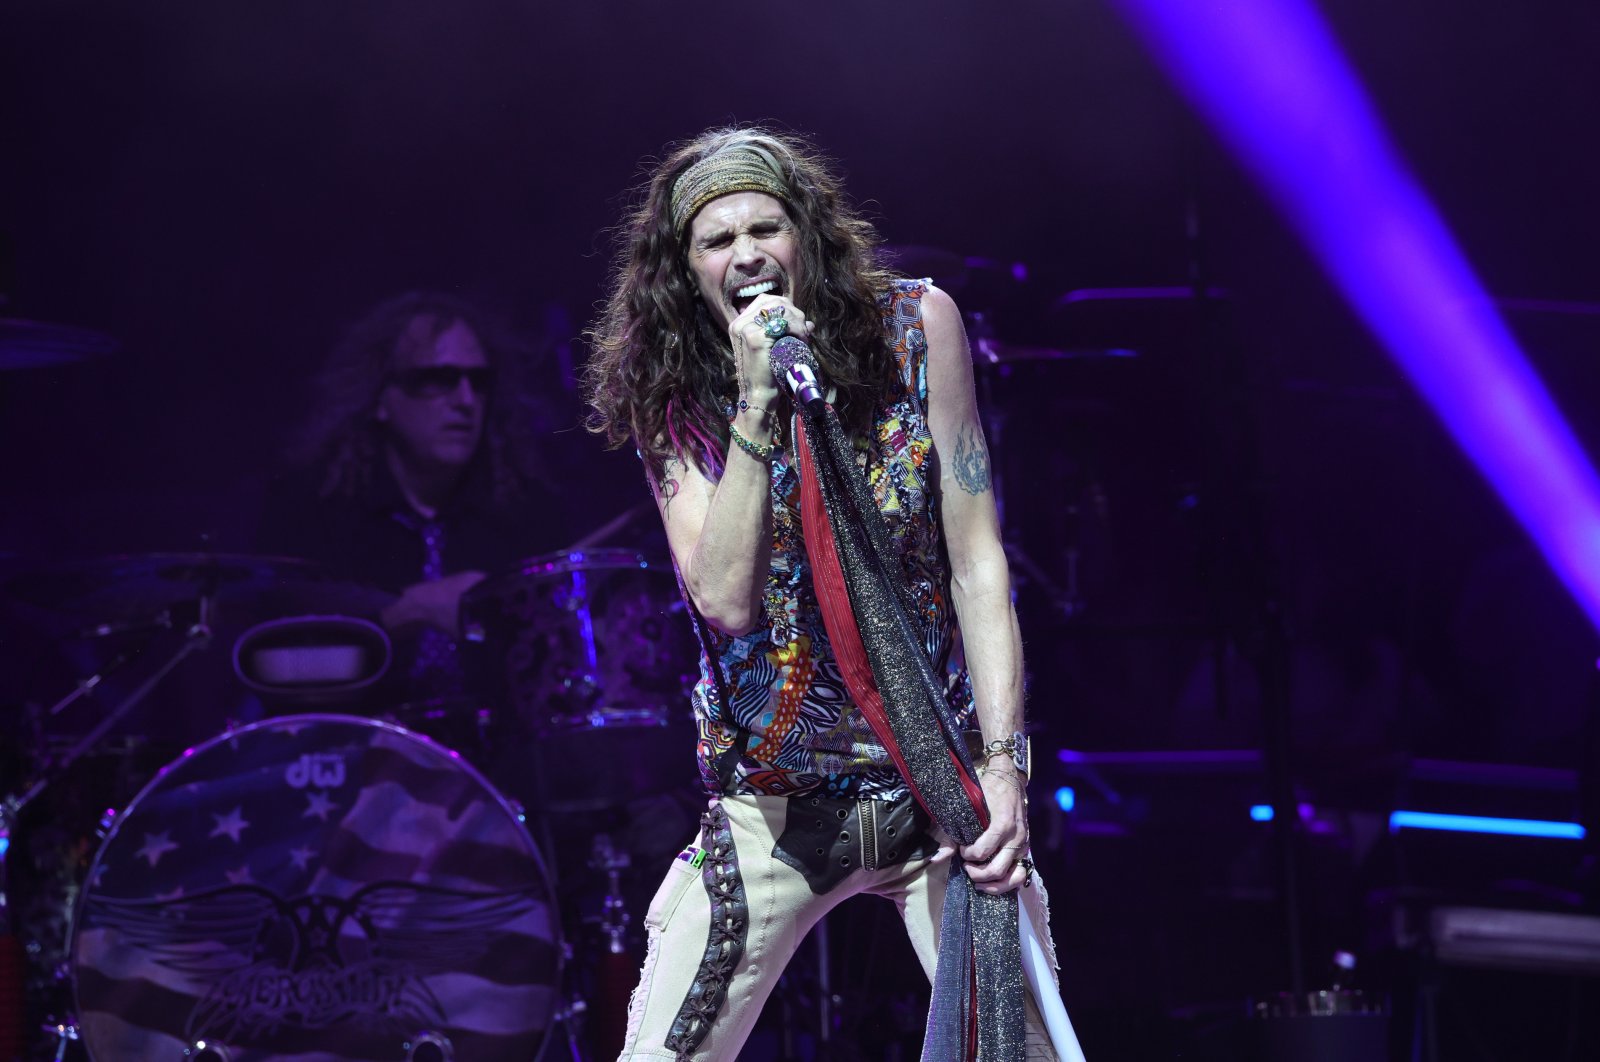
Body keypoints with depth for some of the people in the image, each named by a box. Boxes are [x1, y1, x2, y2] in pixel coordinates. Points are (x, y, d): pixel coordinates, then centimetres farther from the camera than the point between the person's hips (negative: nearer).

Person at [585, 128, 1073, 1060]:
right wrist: (755, 404, -22)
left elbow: (977, 561, -7)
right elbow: (726, 601, -16)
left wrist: (1003, 761, -16)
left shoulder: (913, 328, -5)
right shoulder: (673, 399, -4)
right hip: (773, 801, 1)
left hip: (939, 778, 0)